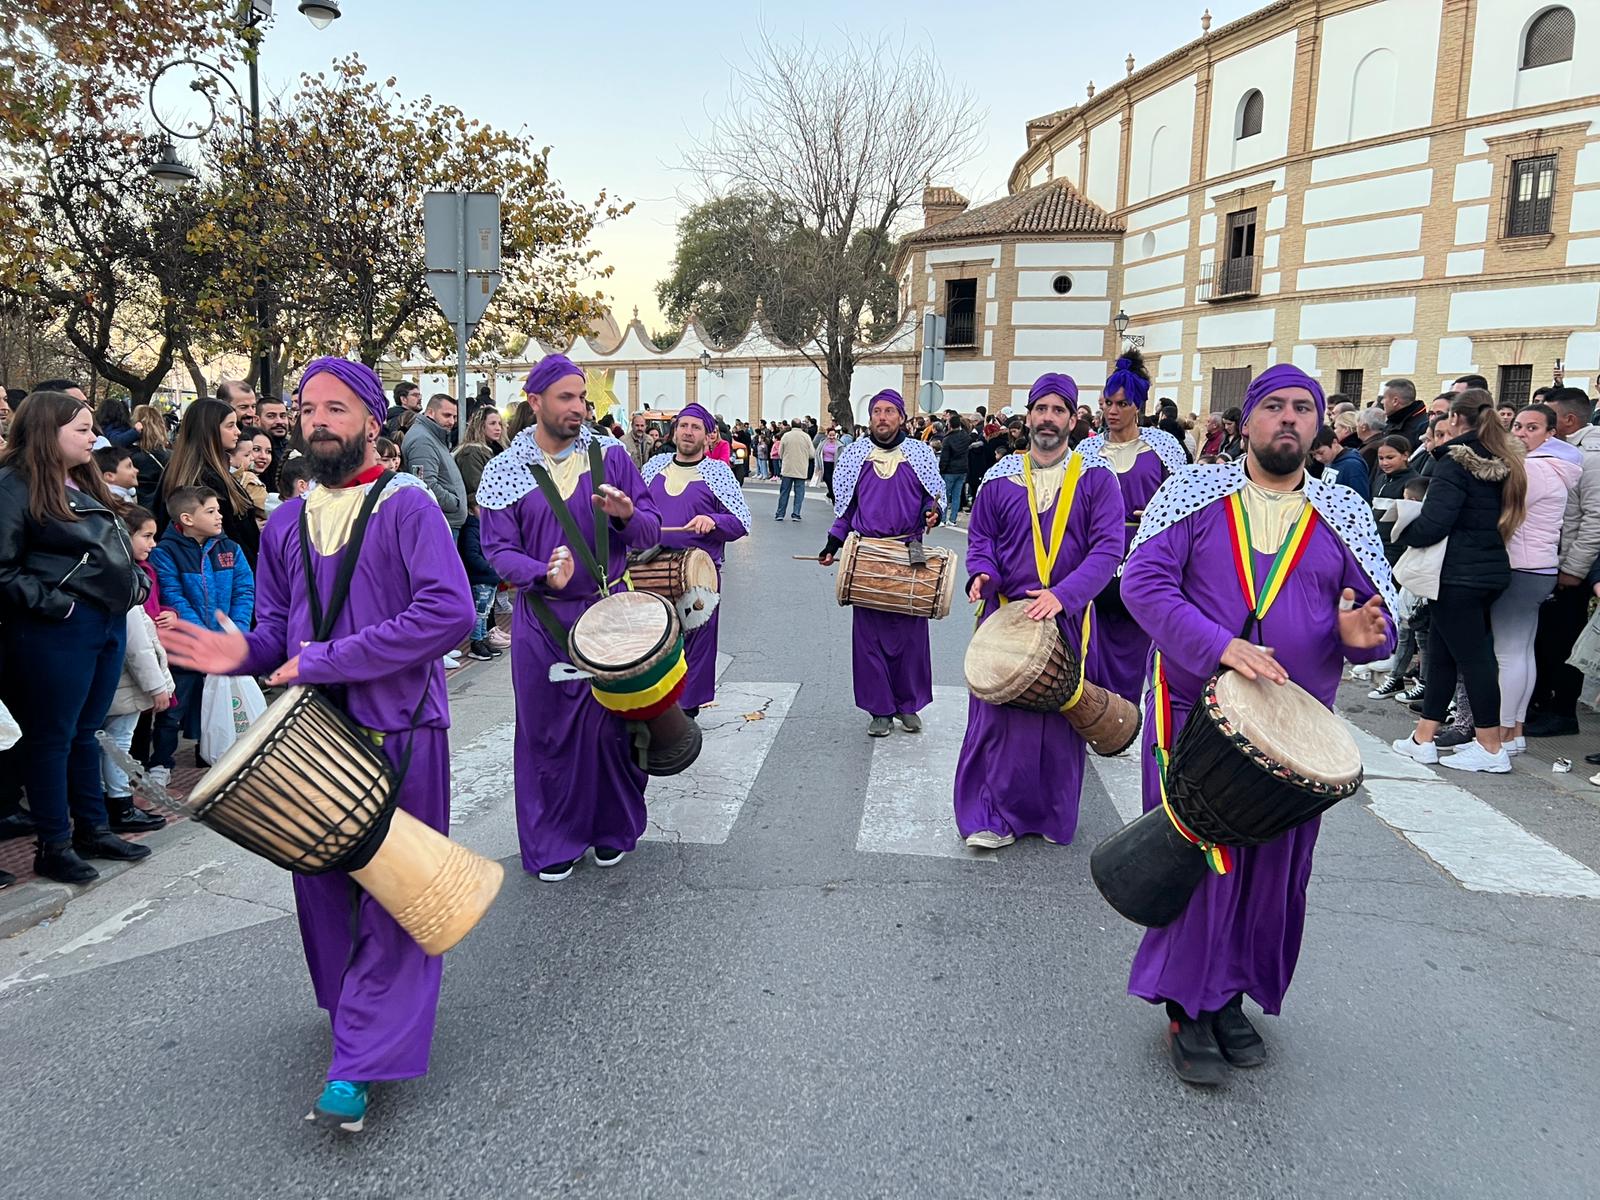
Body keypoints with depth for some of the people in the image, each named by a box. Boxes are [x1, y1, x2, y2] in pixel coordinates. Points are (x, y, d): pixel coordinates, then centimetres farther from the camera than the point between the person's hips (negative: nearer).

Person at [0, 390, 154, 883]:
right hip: (56, 630, -8)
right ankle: (54, 846, 12)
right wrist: (51, 603, -18)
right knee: (52, 737, 2)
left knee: (85, 731, 16)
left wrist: (134, 585, 11)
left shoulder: (84, 484, 16)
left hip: (108, 622, 8)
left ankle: (93, 828, 26)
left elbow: (115, 550, 26)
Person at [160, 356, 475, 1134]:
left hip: (397, 729, -6)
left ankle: (361, 1061, 10)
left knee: (391, 890, 1)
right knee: (323, 880, 15)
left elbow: (449, 612, -23)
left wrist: (324, 661, -20)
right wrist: (245, 652, -10)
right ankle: (354, 1006, 39)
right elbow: (277, 627, 15)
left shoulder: (407, 505, -11)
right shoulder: (285, 524, 10)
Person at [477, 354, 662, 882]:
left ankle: (612, 829, 29)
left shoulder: (610, 455, 1)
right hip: (543, 622, -1)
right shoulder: (506, 471, -2)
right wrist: (545, 574, -26)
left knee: (612, 723, 9)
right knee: (547, 729, 6)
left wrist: (627, 515, -22)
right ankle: (552, 842, 23)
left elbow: (651, 531, 1)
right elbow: (498, 550, -6)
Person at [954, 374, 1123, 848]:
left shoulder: (1096, 477, -1)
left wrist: (1063, 594, -21)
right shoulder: (1000, 478, 5)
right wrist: (982, 571, -11)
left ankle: (1053, 816, 22)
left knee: (1062, 715, 7)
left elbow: (1108, 546, -8)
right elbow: (980, 537, 12)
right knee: (997, 713, -1)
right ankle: (992, 816, 10)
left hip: (1067, 617, -1)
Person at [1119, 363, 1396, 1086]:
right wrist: (1221, 646, -25)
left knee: (1274, 868, 12)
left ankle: (1231, 997, 32)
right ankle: (1187, 1008, 19)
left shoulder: (1345, 517, 6)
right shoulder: (1193, 494, -1)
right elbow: (1144, 581, -12)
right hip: (1194, 711, -3)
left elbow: (1378, 617, 6)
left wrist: (1359, 633, -19)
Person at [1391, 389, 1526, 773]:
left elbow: (1432, 525, -21)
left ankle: (1490, 748, 6)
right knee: (1441, 651, 13)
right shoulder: (1503, 463, 12)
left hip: (1460, 574, -8)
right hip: (1492, 569, 8)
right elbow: (1503, 518, 18)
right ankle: (1423, 738, 17)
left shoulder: (1455, 462, -13)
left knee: (1471, 655, -2)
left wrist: (1402, 531, -2)